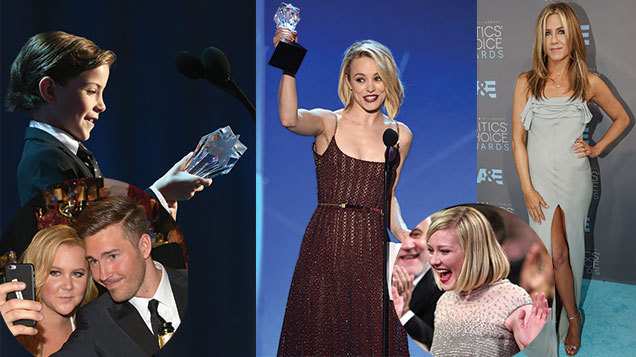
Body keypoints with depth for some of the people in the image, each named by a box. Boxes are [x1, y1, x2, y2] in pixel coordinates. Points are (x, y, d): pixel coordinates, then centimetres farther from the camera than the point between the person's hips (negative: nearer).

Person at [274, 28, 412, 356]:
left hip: (372, 251, 3)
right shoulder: (329, 123, -1)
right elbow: (289, 118, -24)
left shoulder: (400, 135, 10)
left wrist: (402, 232, 1)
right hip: (324, 246, -2)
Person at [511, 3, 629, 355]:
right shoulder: (526, 83, -4)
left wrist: (597, 148, 1)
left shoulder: (590, 83, -3)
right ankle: (573, 316, 16)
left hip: (575, 179, 0)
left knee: (571, 249, 10)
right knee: (555, 254, -2)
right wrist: (528, 189, -6)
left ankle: (567, 311, 27)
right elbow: (518, 140, -2)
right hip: (541, 180, 0)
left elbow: (622, 118, 13)